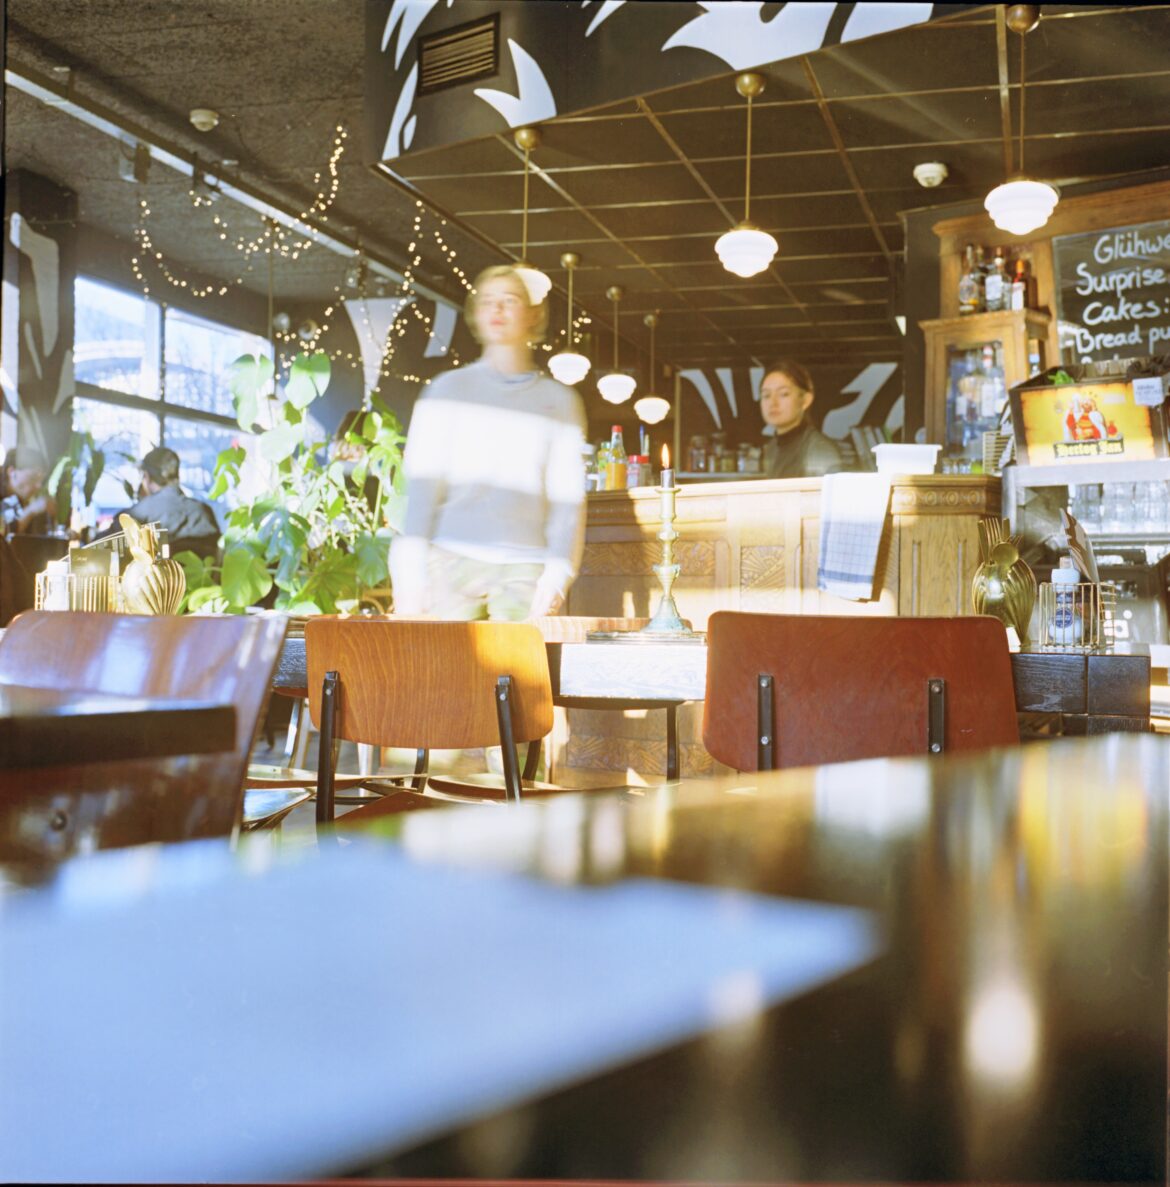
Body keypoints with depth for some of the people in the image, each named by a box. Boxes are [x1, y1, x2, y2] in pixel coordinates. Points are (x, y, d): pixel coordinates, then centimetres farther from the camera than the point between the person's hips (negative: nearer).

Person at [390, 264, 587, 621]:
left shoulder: (560, 402, 13)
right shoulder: (448, 389, 11)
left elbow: (567, 497, 8)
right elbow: (421, 482, 3)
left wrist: (558, 573, -6)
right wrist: (410, 572, -7)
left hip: (525, 569, 1)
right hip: (451, 561, 0)